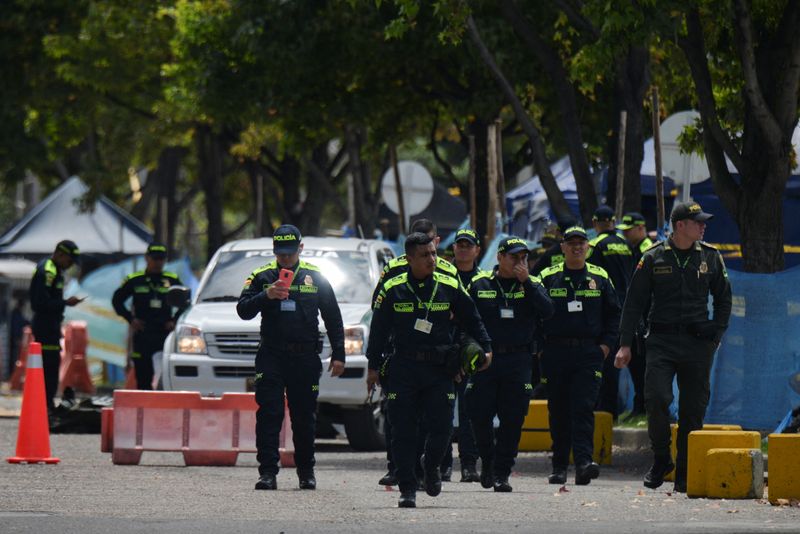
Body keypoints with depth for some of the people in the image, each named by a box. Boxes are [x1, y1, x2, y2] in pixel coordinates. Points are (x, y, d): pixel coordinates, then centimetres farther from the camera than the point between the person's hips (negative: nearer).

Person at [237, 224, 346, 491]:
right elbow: (243, 311, -3)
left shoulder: (315, 277, 7)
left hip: (305, 358, 1)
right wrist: (266, 296, -20)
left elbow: (333, 318, 12)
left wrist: (338, 355, 7)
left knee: (305, 418, 7)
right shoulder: (261, 277, 5)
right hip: (271, 356, -1)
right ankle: (267, 472, -10)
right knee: (268, 416, -8)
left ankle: (306, 471, 18)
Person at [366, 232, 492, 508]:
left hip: (440, 369, 1)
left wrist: (486, 348, 10)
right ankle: (407, 488, 6)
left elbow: (472, 320, 14)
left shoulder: (450, 287, 3)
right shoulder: (392, 290, 0)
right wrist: (373, 366, 6)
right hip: (403, 369, -1)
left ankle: (431, 466, 25)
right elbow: (378, 329, 6)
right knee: (404, 431, -1)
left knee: (441, 427, -5)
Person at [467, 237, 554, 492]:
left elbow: (547, 311, -10)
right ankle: (487, 462, 21)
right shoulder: (479, 284, 6)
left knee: (512, 420, -2)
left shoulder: (532, 285, 7)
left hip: (518, 361, 0)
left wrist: (526, 282, -14)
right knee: (480, 415, -3)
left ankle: (502, 473, 5)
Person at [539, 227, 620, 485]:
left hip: (589, 354, -1)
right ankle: (559, 466, 11)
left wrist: (606, 344, 3)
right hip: (556, 354, 1)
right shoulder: (548, 278, 7)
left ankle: (584, 462, -20)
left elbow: (614, 315, 13)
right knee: (558, 412, 5)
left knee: (583, 408, -12)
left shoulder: (600, 278, 9)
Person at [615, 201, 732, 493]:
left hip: (698, 341, 2)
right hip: (661, 341, -2)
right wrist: (625, 344, 1)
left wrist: (716, 334, 7)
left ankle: (685, 474, 10)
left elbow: (723, 299, 18)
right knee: (656, 398, -16)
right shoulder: (653, 258, 2)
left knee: (693, 409, 2)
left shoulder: (710, 257, 7)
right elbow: (634, 302, 5)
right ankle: (661, 460, 5)